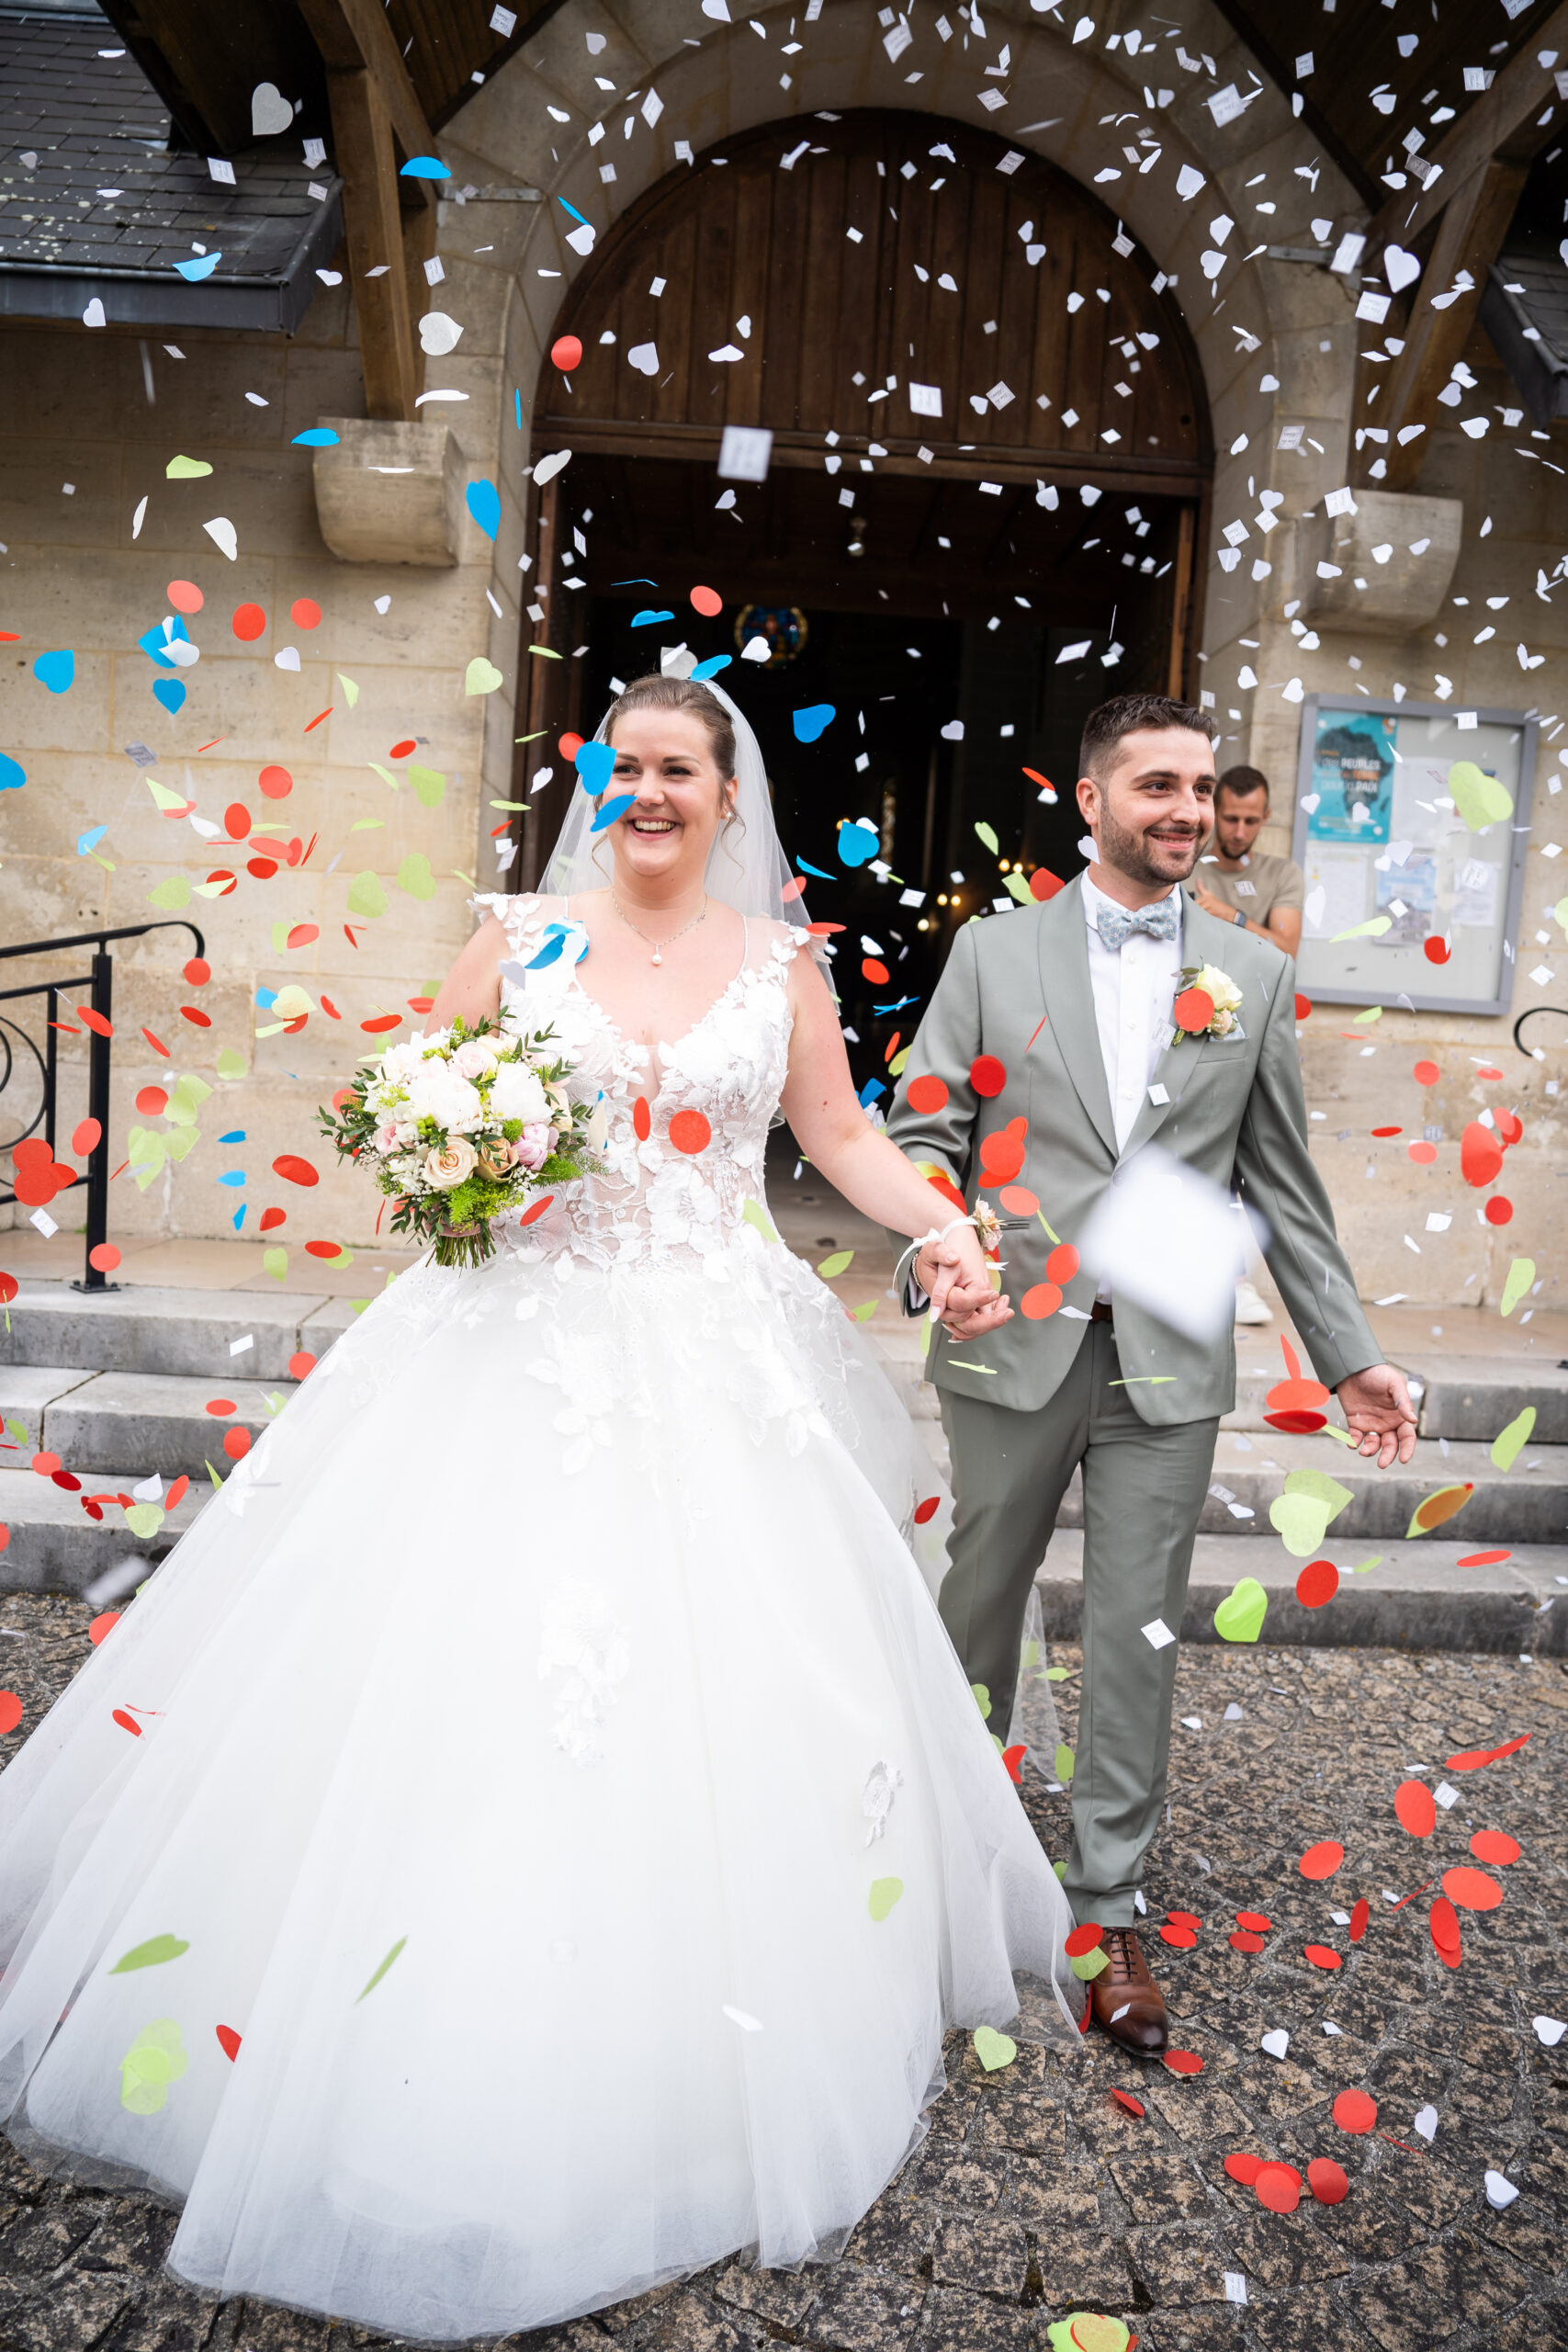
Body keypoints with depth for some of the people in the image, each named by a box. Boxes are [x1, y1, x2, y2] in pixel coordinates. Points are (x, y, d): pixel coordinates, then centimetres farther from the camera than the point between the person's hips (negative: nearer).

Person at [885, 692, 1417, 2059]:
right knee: (982, 1597, 15)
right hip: (1015, 1345, 0)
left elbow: (1282, 1183, 9)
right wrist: (937, 1247, -20)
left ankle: (1108, 1908, 23)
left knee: (1139, 1635, 6)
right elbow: (924, 1131, 1)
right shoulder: (992, 953, 3)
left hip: (1169, 1363, 1)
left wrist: (1351, 1355, 7)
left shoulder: (1257, 975, 6)